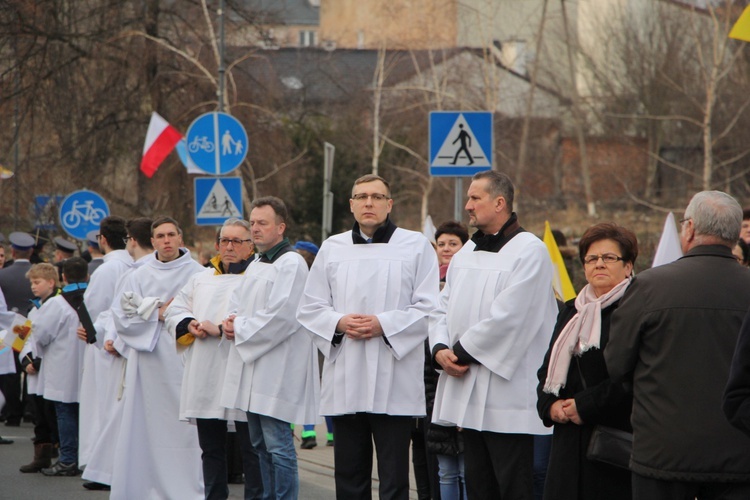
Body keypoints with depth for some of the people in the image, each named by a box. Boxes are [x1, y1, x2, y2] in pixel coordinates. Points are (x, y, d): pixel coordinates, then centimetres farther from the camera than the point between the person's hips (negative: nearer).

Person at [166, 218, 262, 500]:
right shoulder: (202, 279, 19)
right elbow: (175, 310, 18)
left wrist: (221, 329, -20)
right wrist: (191, 325, -3)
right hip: (204, 379, 6)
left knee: (250, 449, -2)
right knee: (211, 448, 13)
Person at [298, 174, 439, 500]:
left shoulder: (416, 246, 5)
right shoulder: (332, 248, 14)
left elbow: (429, 307, -3)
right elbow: (309, 308, 13)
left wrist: (385, 324, -14)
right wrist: (339, 323, -7)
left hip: (394, 383, -3)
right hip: (345, 381, 3)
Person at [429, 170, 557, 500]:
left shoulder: (529, 250, -10)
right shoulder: (466, 253, 16)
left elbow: (506, 317, -18)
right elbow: (443, 310, 15)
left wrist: (462, 352, -11)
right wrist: (440, 349, -4)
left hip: (506, 394, -8)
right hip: (468, 394, 8)